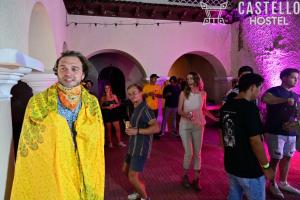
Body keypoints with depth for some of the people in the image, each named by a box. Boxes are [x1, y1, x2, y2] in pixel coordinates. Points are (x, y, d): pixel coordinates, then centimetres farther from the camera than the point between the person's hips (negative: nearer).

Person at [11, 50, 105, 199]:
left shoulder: (92, 104, -3)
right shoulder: (37, 103, -8)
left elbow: (98, 147, 2)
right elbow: (28, 148, -3)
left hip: (84, 177, 2)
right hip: (47, 177, -1)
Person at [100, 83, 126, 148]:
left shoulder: (114, 96, 3)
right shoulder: (103, 98, 2)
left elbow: (118, 104, 5)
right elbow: (101, 106, 1)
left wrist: (114, 106, -14)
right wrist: (107, 107, -15)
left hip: (114, 114, 0)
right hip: (107, 114, 0)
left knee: (118, 128, -1)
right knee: (108, 129, 7)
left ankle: (119, 142, 10)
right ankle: (110, 143, 19)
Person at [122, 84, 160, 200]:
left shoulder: (145, 109, -20)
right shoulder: (136, 108, 9)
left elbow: (156, 128, -30)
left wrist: (137, 131, -28)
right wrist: (130, 127, 7)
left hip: (141, 149, -10)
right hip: (133, 147, 10)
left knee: (133, 178, -2)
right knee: (125, 171, 22)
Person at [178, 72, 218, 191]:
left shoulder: (203, 93, -1)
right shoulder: (183, 93, -7)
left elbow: (204, 110, 10)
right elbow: (179, 110, -5)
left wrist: (215, 118, 0)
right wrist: (186, 115, -24)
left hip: (198, 126, 2)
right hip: (185, 126, -2)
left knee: (197, 153, 7)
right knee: (189, 153, -2)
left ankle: (196, 180, 21)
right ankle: (185, 176, 22)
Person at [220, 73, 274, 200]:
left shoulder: (225, 107, 2)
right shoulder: (250, 108, -22)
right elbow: (255, 141, -23)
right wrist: (266, 166, -10)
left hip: (231, 165, 7)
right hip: (250, 169, -7)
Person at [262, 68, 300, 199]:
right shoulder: (274, 91, -9)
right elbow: (264, 98, -32)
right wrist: (285, 100, -38)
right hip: (275, 132, -7)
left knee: (287, 157, 15)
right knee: (276, 158, 2)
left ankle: (283, 183, 32)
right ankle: (272, 184, 21)